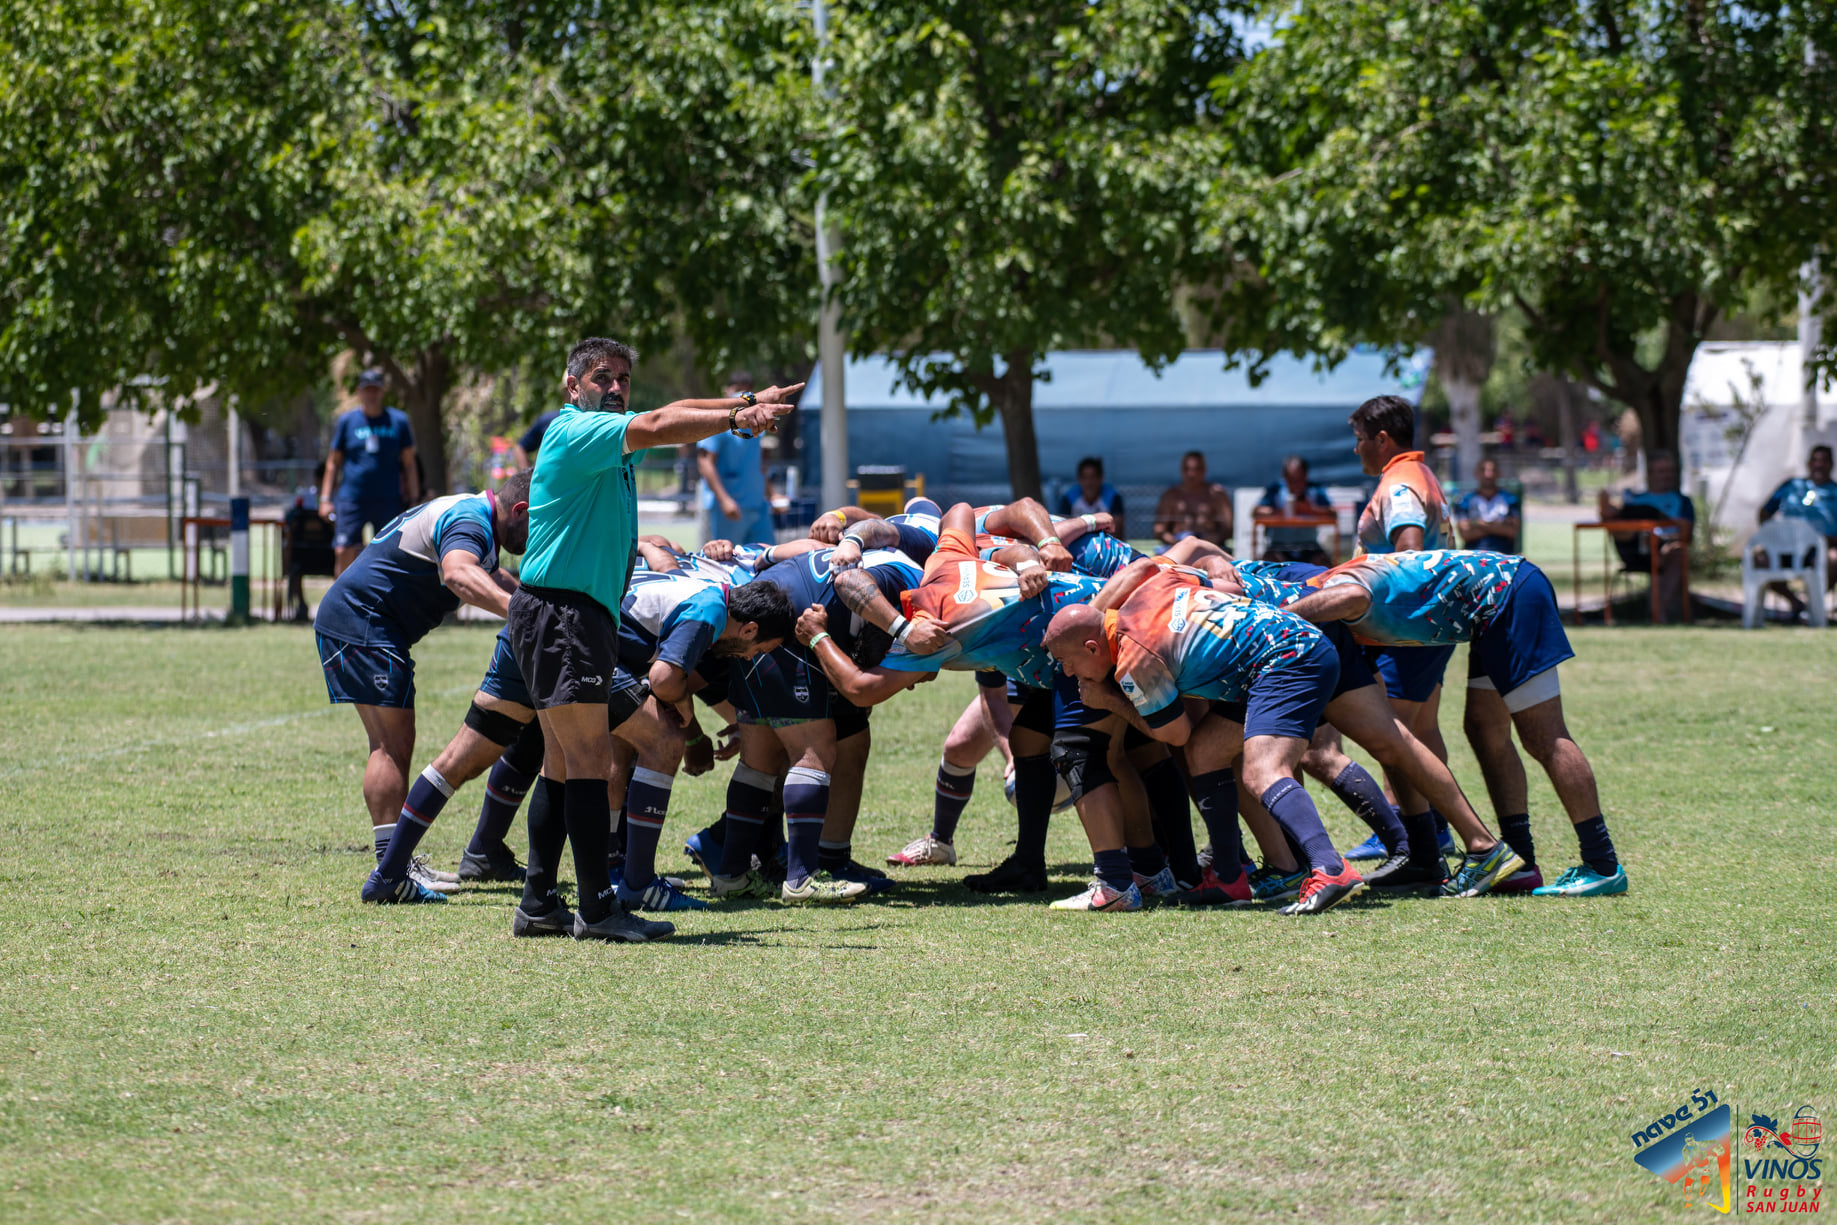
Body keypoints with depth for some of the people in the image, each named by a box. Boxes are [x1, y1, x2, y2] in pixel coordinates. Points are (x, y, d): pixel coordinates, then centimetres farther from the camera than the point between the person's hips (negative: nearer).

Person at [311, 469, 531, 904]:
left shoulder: (472, 515, 17)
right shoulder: (470, 520, -19)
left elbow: (489, 579, 39)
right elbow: (457, 574, -43)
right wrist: (515, 608, -56)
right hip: (360, 620, -11)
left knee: (391, 746, 14)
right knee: (394, 743, -14)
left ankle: (398, 864, 20)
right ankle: (390, 873, -20)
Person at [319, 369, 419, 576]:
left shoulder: (399, 420, 7)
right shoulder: (347, 421, 7)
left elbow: (409, 464, 11)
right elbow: (333, 462, 12)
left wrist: (413, 501, 6)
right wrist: (325, 498, 5)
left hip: (389, 500, 0)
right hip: (351, 500, 0)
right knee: (343, 553, -10)